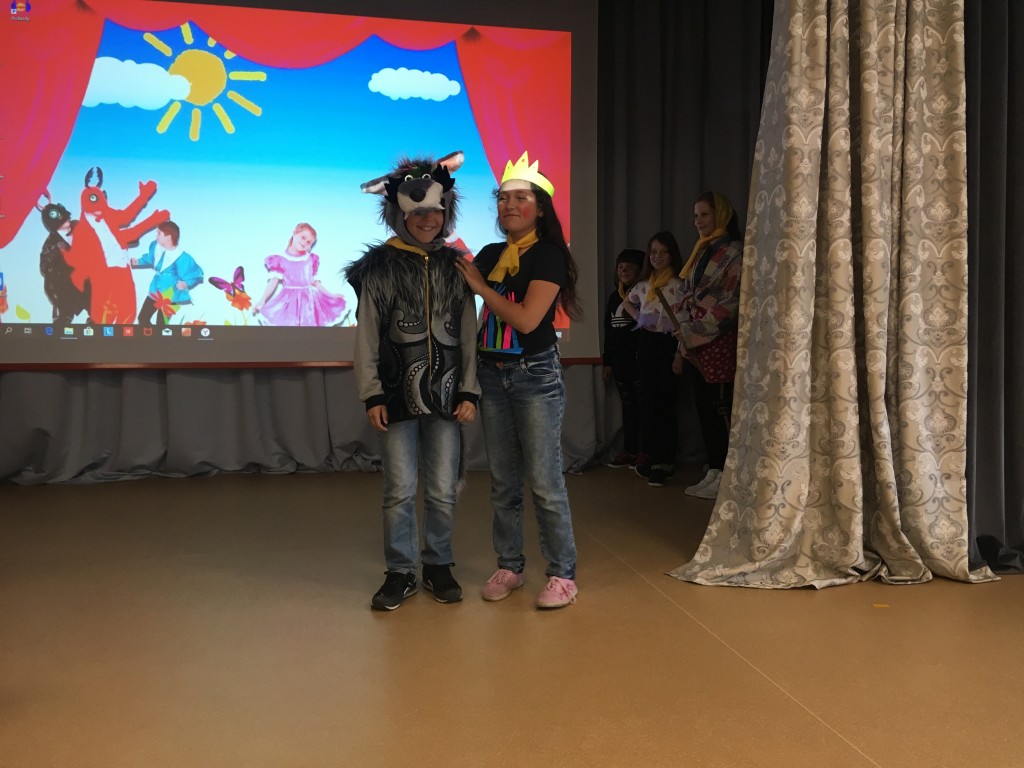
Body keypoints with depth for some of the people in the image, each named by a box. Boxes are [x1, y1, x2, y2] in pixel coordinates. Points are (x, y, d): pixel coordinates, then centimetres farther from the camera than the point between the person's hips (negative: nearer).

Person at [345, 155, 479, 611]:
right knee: (399, 492, 3)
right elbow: (366, 338, 0)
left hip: (445, 395, 2)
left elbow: (469, 335, 7)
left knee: (443, 491, 7)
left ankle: (438, 566, 26)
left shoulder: (455, 266, 8)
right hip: (397, 397, -2)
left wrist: (469, 392, 1)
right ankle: (400, 573, 20)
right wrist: (371, 396, -5)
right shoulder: (380, 268, 0)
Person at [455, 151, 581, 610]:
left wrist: (478, 285, -9)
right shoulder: (490, 255, 9)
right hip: (492, 374, 6)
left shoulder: (549, 255, -7)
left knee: (544, 481, -3)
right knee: (502, 482, 12)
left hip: (535, 374, -5)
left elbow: (527, 318, -17)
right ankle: (509, 567, 24)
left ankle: (562, 574, 10)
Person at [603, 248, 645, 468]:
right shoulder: (615, 297, 14)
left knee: (643, 406, -1)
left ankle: (645, 451, 6)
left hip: (640, 360, -6)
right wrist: (607, 361, 16)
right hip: (620, 361, 6)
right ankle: (629, 451, 16)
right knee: (628, 407, 10)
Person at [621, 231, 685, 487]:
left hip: (668, 344, -5)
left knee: (665, 403, -3)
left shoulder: (679, 285, -6)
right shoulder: (643, 285, 11)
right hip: (646, 344, 5)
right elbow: (627, 302, 30)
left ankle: (664, 462, 2)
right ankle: (653, 458, 17)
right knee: (648, 402, 8)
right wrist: (638, 318, 12)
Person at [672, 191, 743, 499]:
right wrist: (682, 348, 14)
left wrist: (693, 332, -13)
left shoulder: (734, 252, -6)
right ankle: (714, 472, 16)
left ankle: (726, 477, 1)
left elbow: (731, 303, -14)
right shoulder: (702, 253, 18)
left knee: (722, 409, -5)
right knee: (704, 407, 8)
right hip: (697, 345, 8)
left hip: (719, 343, -8)